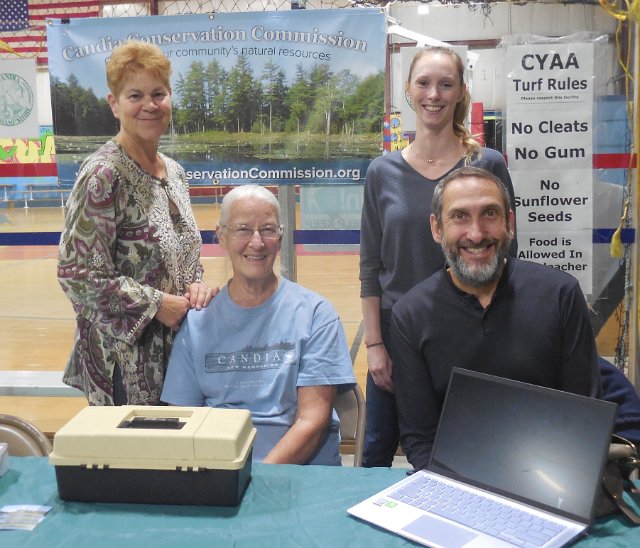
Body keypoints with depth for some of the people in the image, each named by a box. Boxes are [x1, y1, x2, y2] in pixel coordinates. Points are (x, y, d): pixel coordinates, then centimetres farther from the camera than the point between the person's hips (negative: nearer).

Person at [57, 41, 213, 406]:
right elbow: (77, 273, -19)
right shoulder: (103, 175, -16)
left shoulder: (175, 172, 7)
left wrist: (195, 285, -3)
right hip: (126, 359, -7)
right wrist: (156, 303, -17)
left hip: (179, 345, 7)